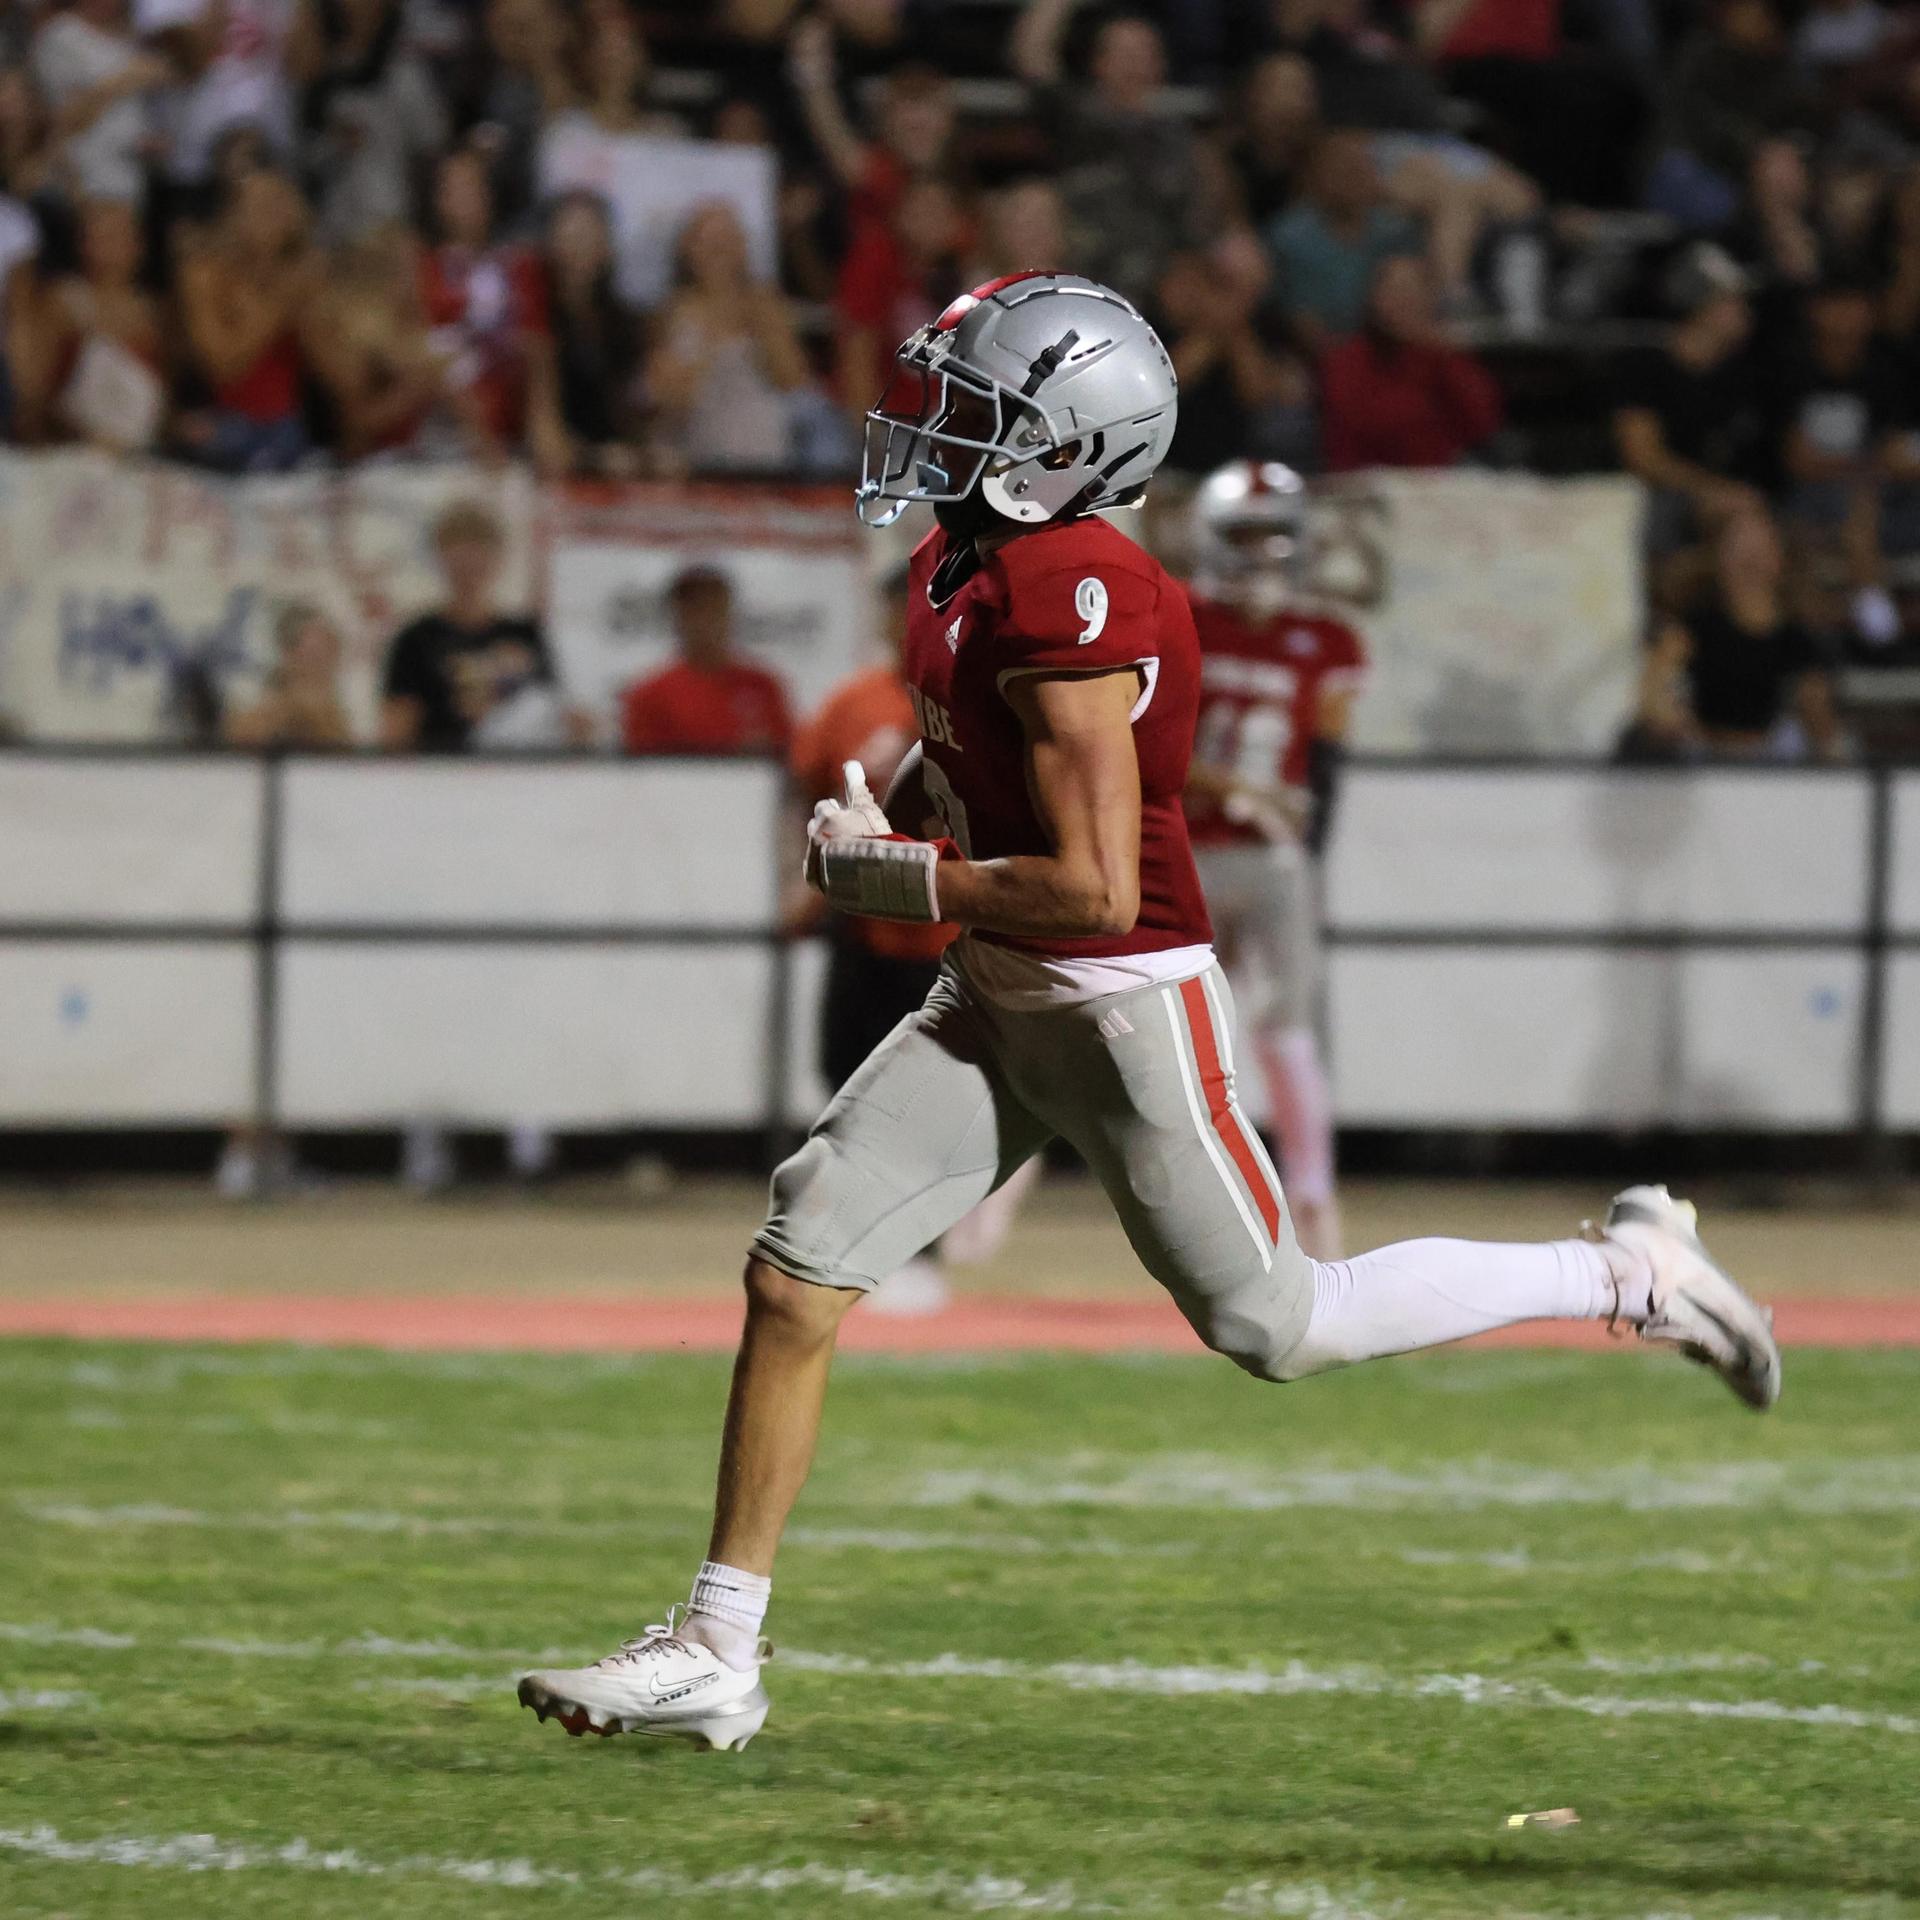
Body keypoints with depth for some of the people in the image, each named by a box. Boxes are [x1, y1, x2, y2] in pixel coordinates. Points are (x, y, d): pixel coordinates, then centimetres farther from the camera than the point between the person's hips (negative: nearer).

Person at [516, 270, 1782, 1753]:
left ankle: (1627, 1275, 21)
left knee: (1275, 1325, 4)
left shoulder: (1066, 603, -25)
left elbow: (1095, 889, -28)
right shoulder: (967, 567, 4)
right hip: (1000, 1011, 9)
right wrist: (877, 823, 5)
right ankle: (714, 1656, 4)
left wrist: (890, 881, -18)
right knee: (794, 1275, -1)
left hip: (1126, 1015, -9)